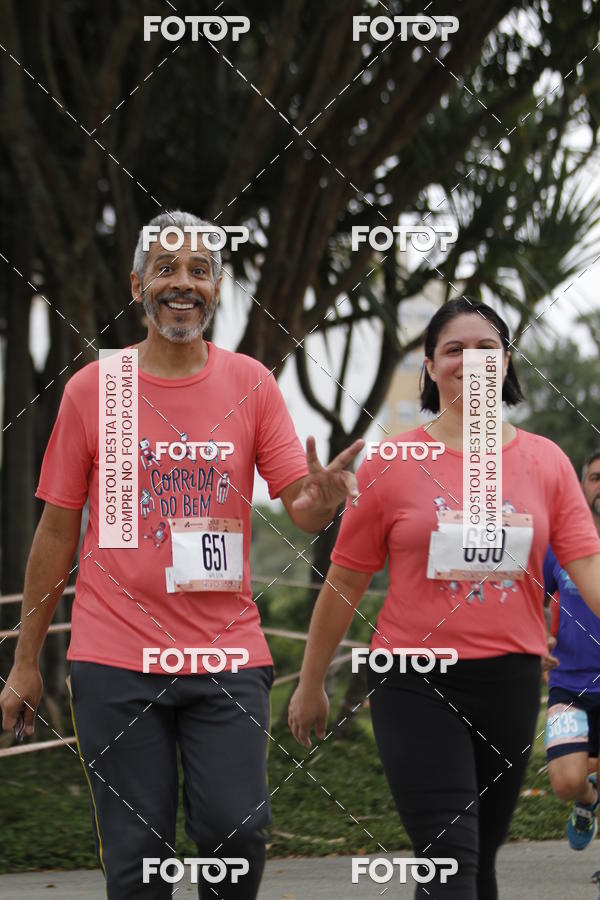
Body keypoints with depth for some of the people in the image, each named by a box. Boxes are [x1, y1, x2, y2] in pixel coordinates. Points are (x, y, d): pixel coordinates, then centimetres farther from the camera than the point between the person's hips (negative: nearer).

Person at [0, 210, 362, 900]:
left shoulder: (250, 384, 5)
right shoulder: (90, 389, 2)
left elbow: (302, 509, 1)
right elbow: (57, 531, 7)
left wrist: (321, 497, -25)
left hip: (226, 650, 1)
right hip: (114, 657, 0)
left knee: (236, 830, -8)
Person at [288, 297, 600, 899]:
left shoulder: (546, 462, 6)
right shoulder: (391, 465, -1)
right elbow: (344, 583, 5)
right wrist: (309, 686, 10)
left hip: (510, 681, 3)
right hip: (414, 684, -3)